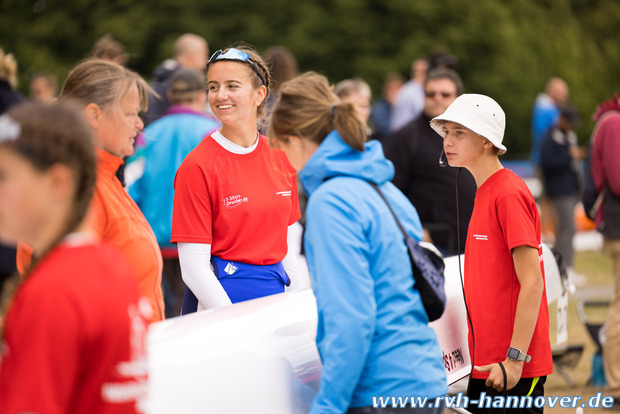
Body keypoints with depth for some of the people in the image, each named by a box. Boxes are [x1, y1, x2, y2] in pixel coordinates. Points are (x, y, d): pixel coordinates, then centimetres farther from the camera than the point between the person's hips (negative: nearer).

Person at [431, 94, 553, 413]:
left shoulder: (509, 194, -13)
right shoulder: (484, 194, 14)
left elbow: (532, 283, -18)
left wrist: (515, 358, -21)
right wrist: (483, 357, 17)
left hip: (514, 367, -9)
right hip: (486, 362, 9)